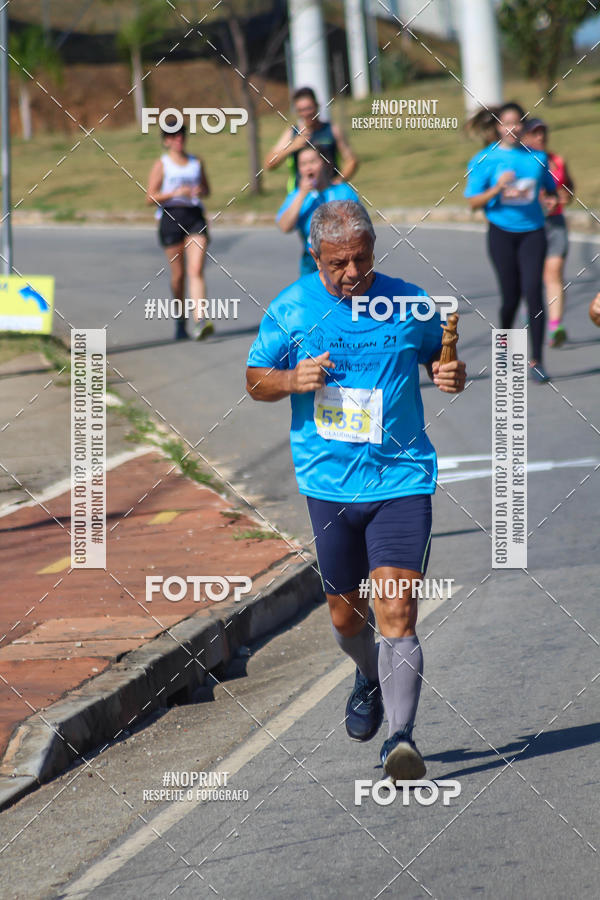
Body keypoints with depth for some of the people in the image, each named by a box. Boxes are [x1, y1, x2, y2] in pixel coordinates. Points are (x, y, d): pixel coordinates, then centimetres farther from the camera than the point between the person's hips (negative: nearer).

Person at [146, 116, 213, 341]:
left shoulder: (196, 162, 14)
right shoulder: (161, 165, 4)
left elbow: (206, 189, 23)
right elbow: (151, 197, -1)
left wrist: (200, 191, -1)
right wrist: (175, 193, -15)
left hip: (195, 216, 2)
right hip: (171, 217, -2)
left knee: (196, 271, -13)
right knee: (178, 274, 4)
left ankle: (200, 321, -26)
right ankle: (180, 322, 22)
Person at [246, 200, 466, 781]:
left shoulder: (409, 304, -1)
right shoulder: (290, 310, 0)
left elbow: (440, 357, 15)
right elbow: (255, 380, 9)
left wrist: (452, 375, -9)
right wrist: (292, 379, -12)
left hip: (401, 481, -2)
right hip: (329, 484, 2)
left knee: (395, 611, -14)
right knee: (346, 613, 14)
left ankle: (401, 738, -14)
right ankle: (370, 679, 46)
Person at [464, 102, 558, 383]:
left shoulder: (536, 157, 7)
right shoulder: (484, 159, 0)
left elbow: (550, 188, 21)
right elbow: (474, 202, -1)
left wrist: (552, 199, -2)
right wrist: (498, 189, -17)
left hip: (533, 230, 1)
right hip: (502, 232, -1)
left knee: (533, 290, -12)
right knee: (510, 294, 0)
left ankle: (536, 360, -9)